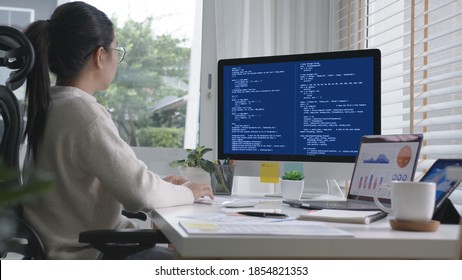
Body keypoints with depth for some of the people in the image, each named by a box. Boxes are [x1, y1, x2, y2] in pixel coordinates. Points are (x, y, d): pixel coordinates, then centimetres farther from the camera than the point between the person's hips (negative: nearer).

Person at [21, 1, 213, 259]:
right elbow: (140, 193, -20)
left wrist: (162, 186, 10)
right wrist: (187, 193, -2)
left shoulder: (47, 105, 5)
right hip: (88, 255, -9)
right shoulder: (84, 112, -23)